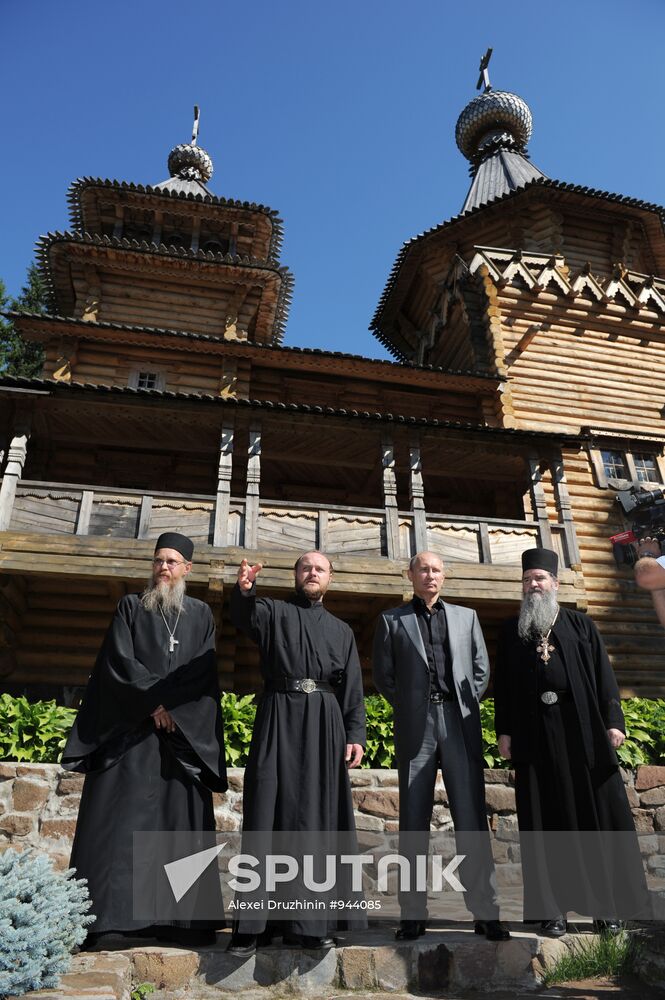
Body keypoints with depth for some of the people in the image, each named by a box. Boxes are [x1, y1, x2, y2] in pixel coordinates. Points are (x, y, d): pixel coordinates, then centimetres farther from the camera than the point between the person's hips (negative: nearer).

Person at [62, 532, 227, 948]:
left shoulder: (201, 615, 10)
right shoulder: (131, 607, 8)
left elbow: (204, 673, 2)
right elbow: (120, 661, -3)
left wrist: (170, 707, -11)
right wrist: (153, 702, -12)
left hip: (185, 733, 1)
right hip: (129, 729, 0)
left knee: (180, 821, 0)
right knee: (119, 822, -3)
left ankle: (180, 919, 6)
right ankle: (108, 915, 4)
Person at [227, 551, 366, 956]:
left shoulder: (341, 630, 18)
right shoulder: (273, 612, 11)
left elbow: (353, 689, 12)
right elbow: (244, 616, -13)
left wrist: (356, 735, -1)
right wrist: (245, 589, -35)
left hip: (325, 723, 2)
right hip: (279, 718, -2)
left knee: (316, 814, 2)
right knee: (268, 811, -4)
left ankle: (309, 923, 10)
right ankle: (255, 924, 3)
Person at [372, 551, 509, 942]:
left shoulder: (466, 616, 15)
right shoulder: (392, 620, 9)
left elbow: (482, 668, 15)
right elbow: (383, 674, 8)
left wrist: (468, 705, 6)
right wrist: (408, 708, 4)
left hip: (460, 723, 1)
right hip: (416, 727, -1)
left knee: (472, 818, 2)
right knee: (414, 820, 4)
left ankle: (486, 912, 11)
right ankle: (414, 914, 12)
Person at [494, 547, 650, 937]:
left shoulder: (581, 624, 10)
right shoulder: (511, 631, 10)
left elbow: (603, 673, 5)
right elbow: (503, 684, 8)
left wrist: (613, 720, -4)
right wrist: (504, 731, 2)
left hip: (582, 729, 0)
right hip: (535, 735, 0)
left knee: (598, 812, 4)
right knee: (545, 820, 4)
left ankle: (607, 903, 19)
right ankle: (552, 906, 12)